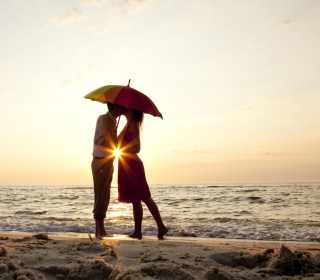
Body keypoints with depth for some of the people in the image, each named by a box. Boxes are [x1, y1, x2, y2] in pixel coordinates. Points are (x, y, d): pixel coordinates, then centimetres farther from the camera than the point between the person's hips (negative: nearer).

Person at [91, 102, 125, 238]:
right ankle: (101, 230, -5)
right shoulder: (104, 119, -9)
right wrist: (113, 149, -23)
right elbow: (98, 140, -19)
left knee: (103, 197, 10)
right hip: (101, 162, -9)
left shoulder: (112, 121, 19)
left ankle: (99, 230, 16)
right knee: (101, 196, -8)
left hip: (107, 162, 9)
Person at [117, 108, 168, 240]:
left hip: (132, 165, -10)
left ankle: (161, 226, 0)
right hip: (128, 166, 10)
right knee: (135, 200, 8)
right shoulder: (129, 125, 18)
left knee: (145, 198, -6)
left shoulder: (133, 125, -10)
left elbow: (136, 148, -18)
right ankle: (137, 231, 12)